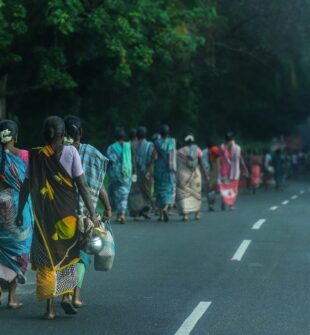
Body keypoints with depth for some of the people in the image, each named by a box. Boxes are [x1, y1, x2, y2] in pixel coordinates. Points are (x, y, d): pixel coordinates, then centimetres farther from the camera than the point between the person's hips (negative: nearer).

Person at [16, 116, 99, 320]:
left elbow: (26, 187, 4)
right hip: (68, 213, -1)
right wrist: (93, 214, -5)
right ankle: (67, 296, 3)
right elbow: (82, 185, -7)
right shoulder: (71, 152, -4)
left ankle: (50, 308, 5)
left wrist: (20, 213, 14)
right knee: (68, 256, 18)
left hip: (44, 215, 1)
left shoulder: (36, 156, 1)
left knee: (46, 259, 8)